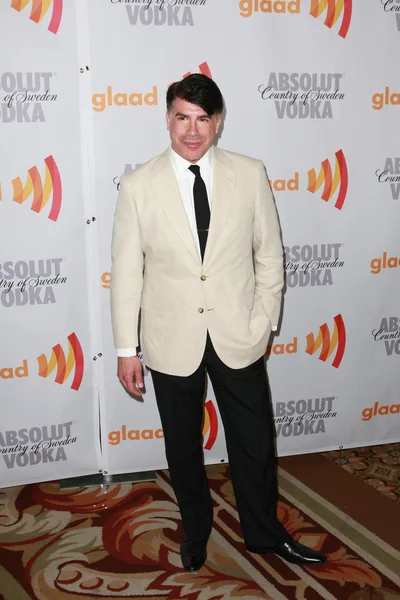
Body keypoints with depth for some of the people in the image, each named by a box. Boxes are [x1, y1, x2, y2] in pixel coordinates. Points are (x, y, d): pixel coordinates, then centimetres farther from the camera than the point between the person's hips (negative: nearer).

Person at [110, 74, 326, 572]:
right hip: (173, 341, 0)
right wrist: (126, 350, -4)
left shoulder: (250, 175, -4)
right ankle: (195, 531, 41)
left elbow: (269, 254, 3)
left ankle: (264, 532, 37)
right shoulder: (138, 186, -7)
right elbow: (126, 272, -4)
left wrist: (262, 322, -3)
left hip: (238, 338, 1)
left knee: (254, 443, 13)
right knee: (183, 447, 16)